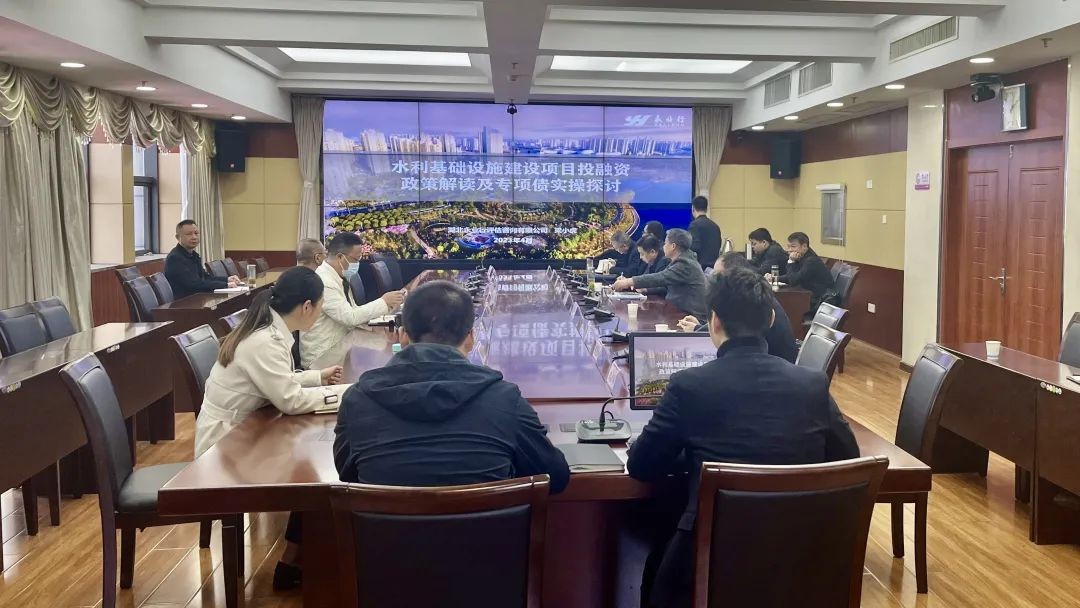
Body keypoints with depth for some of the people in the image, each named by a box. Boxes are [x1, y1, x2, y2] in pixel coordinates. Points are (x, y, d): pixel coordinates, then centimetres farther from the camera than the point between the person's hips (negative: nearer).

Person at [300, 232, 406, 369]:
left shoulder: (340, 278, 9)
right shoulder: (323, 282, -20)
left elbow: (354, 312, 10)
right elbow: (349, 316, -25)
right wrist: (383, 302, -18)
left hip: (342, 340, 9)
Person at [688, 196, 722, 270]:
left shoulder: (695, 224, -10)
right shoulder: (715, 225, 11)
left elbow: (695, 247, -18)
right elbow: (719, 245, 15)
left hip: (701, 265, -7)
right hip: (714, 265, 7)